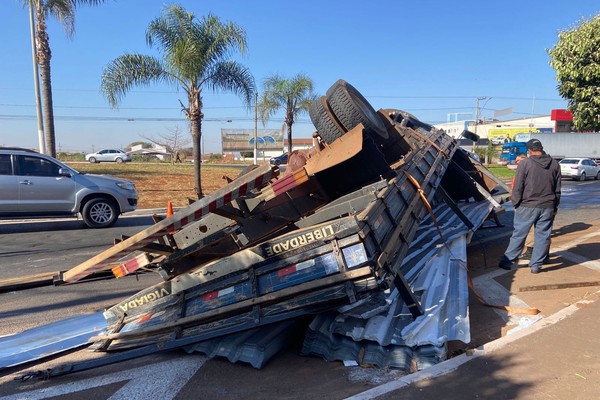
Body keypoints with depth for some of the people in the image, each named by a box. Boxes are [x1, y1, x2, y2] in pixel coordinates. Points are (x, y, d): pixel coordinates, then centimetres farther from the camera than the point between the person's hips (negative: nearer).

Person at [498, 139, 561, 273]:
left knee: (519, 234, 4)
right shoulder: (555, 164, 7)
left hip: (527, 206, -3)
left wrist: (516, 204, 3)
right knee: (542, 236, 9)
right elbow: (557, 189, 12)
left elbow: (518, 187, -7)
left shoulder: (524, 164, -8)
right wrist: (554, 207, 19)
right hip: (548, 207, 3)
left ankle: (507, 261, 11)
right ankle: (536, 265, 14)